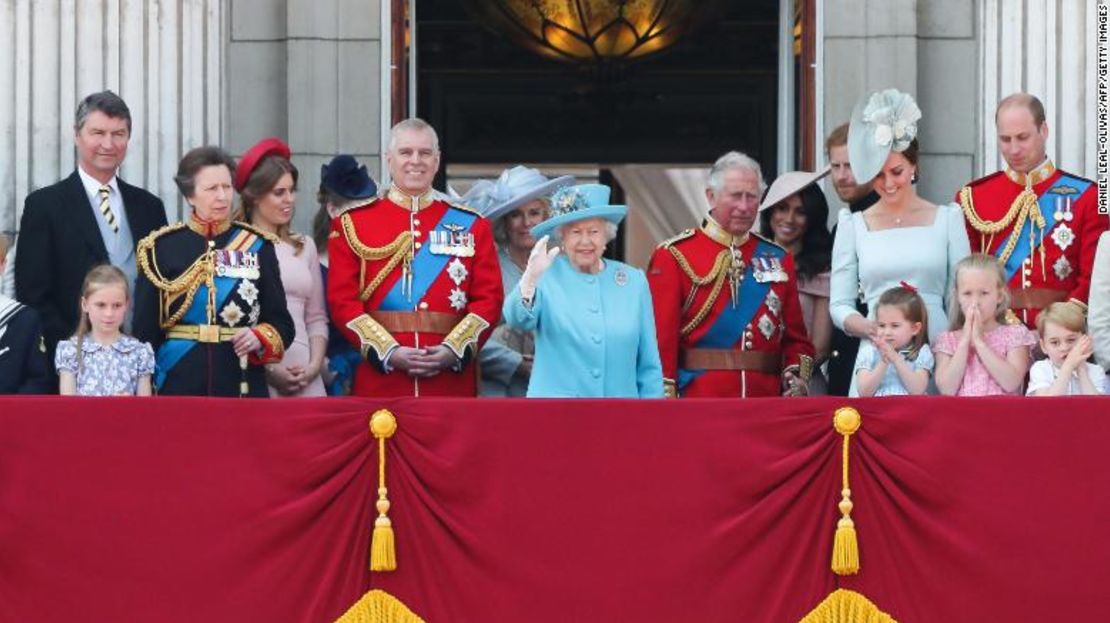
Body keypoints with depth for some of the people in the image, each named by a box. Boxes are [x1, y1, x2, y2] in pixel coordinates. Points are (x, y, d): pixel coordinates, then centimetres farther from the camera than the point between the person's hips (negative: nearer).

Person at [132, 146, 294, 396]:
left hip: (244, 385, 1)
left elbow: (281, 323, 7)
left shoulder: (257, 246, 6)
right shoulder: (161, 248, 2)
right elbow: (145, 330, 3)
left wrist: (260, 339, -13)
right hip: (179, 384, -1)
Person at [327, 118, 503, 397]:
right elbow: (343, 301, 1)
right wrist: (388, 352, -12)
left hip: (451, 380, 1)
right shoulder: (352, 224, 7)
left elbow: (489, 300, 6)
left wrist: (453, 351, -10)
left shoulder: (472, 226, 11)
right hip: (380, 382, -1)